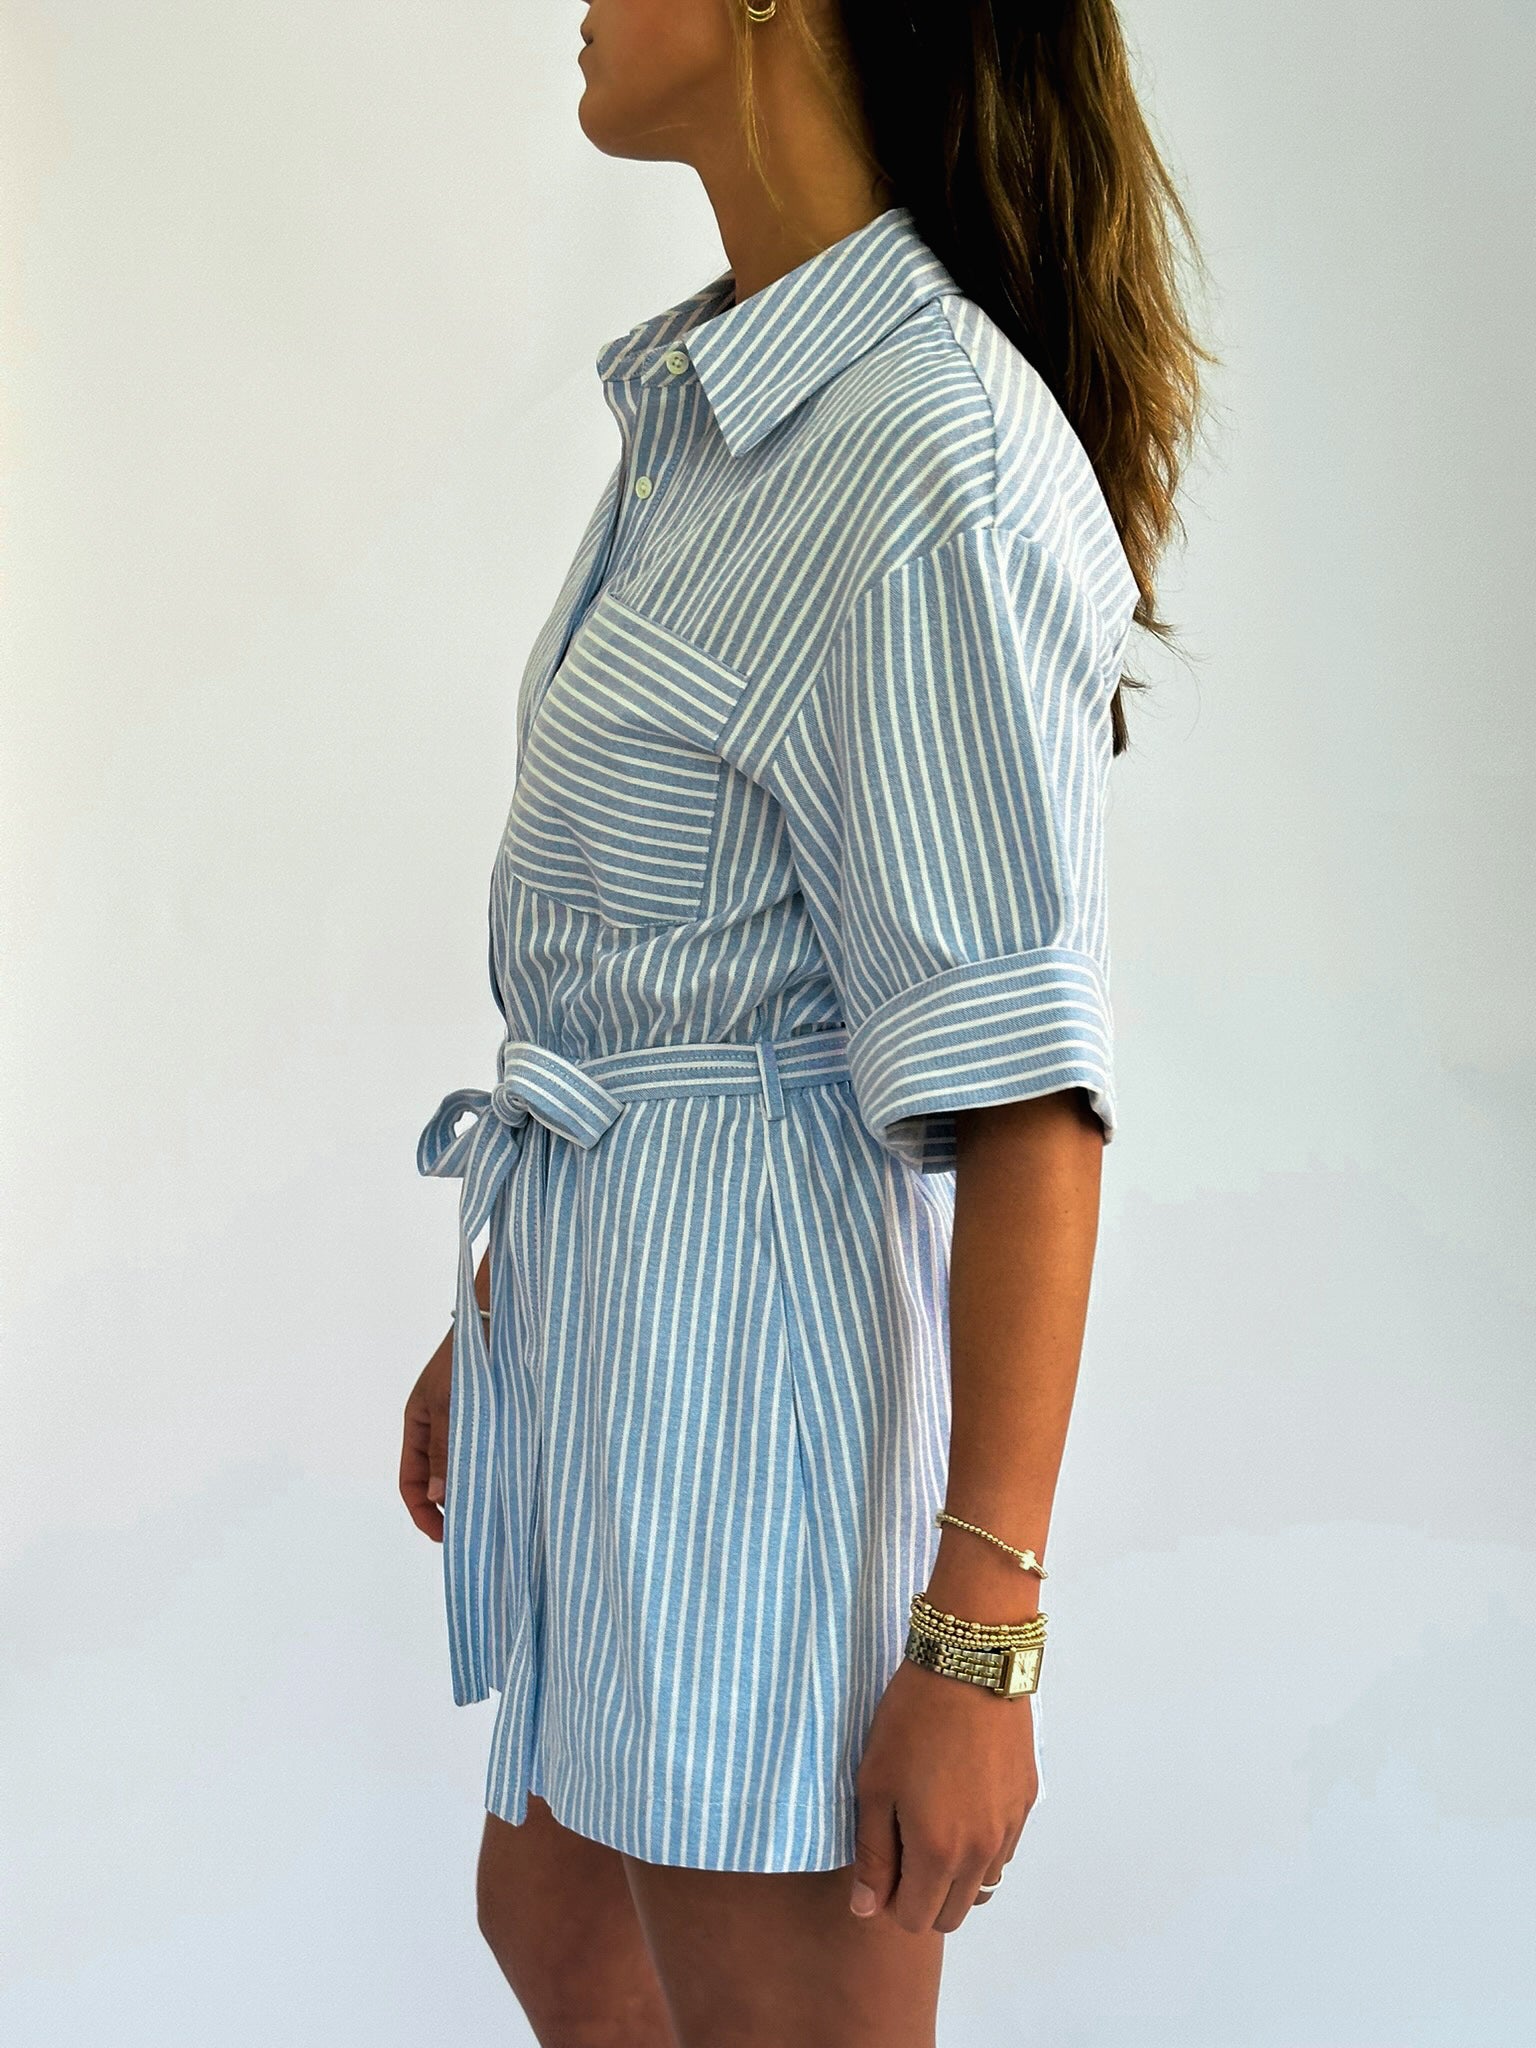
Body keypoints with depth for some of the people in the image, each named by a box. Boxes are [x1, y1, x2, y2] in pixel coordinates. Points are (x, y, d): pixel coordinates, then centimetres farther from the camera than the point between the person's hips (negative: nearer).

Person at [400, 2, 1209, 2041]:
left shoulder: (945, 462, -22)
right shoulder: (726, 410, 8)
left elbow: (1024, 1102, -23)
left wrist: (981, 1644, -22)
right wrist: (495, 1310, 20)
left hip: (770, 1357, -10)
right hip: (621, 1317, 10)